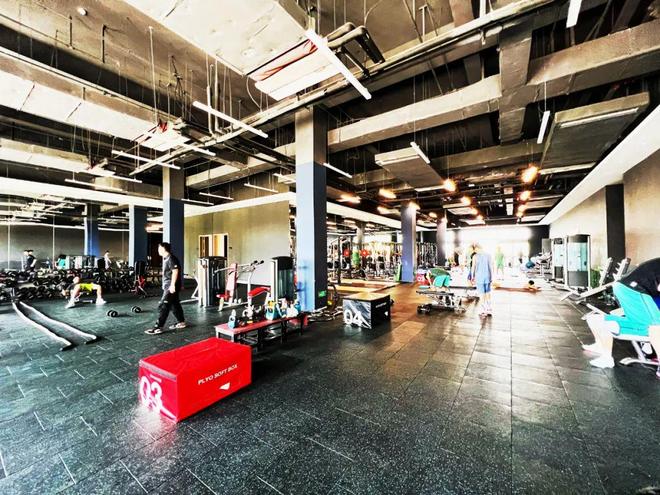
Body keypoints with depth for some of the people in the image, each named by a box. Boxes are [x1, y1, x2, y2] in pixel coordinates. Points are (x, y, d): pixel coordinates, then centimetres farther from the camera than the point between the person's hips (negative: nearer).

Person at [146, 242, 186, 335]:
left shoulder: (171, 258, -16)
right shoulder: (166, 258, 16)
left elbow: (175, 271, -23)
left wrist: (172, 285, -26)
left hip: (171, 286, -10)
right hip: (168, 286, 10)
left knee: (163, 305, -8)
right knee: (175, 304, 16)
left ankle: (158, 327, -3)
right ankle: (181, 322, 25)